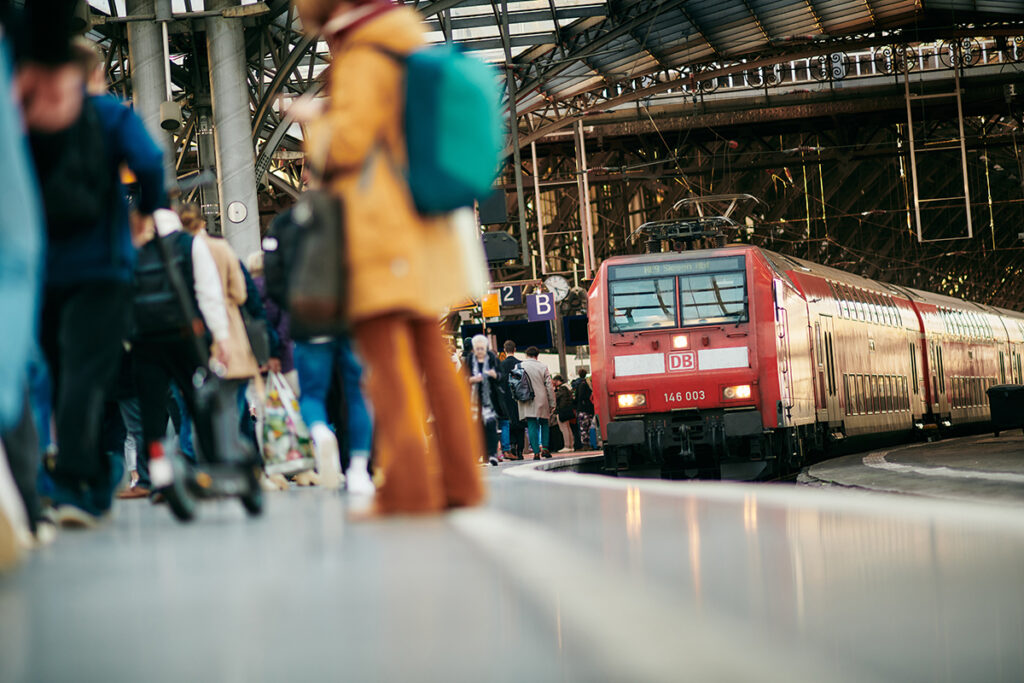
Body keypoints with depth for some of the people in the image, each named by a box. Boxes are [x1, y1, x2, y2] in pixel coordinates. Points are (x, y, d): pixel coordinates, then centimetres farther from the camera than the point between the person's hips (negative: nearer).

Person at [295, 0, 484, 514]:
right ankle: (457, 482, 11)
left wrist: (315, 119, 3)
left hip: (377, 232, -9)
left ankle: (406, 488, -15)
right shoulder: (405, 44, 18)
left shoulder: (363, 57, -10)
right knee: (430, 357, 10)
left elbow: (345, 144, -16)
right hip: (421, 231, 9)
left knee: (388, 360, -10)